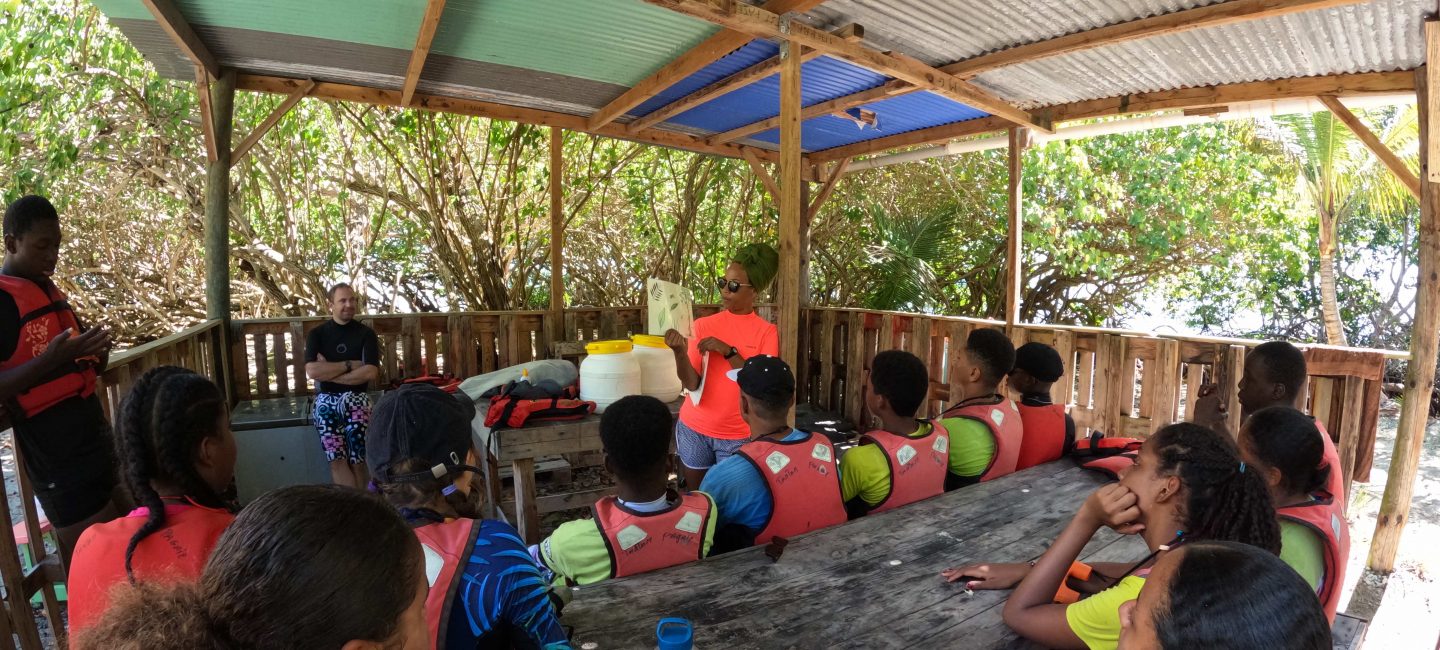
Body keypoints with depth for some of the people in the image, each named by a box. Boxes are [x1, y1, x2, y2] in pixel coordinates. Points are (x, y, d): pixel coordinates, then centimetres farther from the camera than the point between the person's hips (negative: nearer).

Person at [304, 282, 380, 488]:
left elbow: (370, 372, -6)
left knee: (357, 462, -14)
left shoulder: (366, 333, 7)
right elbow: (312, 371, -6)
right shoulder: (317, 334, 9)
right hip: (326, 399, 1)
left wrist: (328, 372, -6)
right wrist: (349, 365, -7)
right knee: (337, 461, -12)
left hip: (356, 398, -1)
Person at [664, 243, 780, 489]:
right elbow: (691, 383, -9)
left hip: (737, 436, -1)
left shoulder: (766, 332, -5)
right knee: (695, 493, 14)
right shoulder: (703, 325, -2)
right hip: (694, 429, 2)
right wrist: (679, 351, -27)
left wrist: (729, 351, -21)